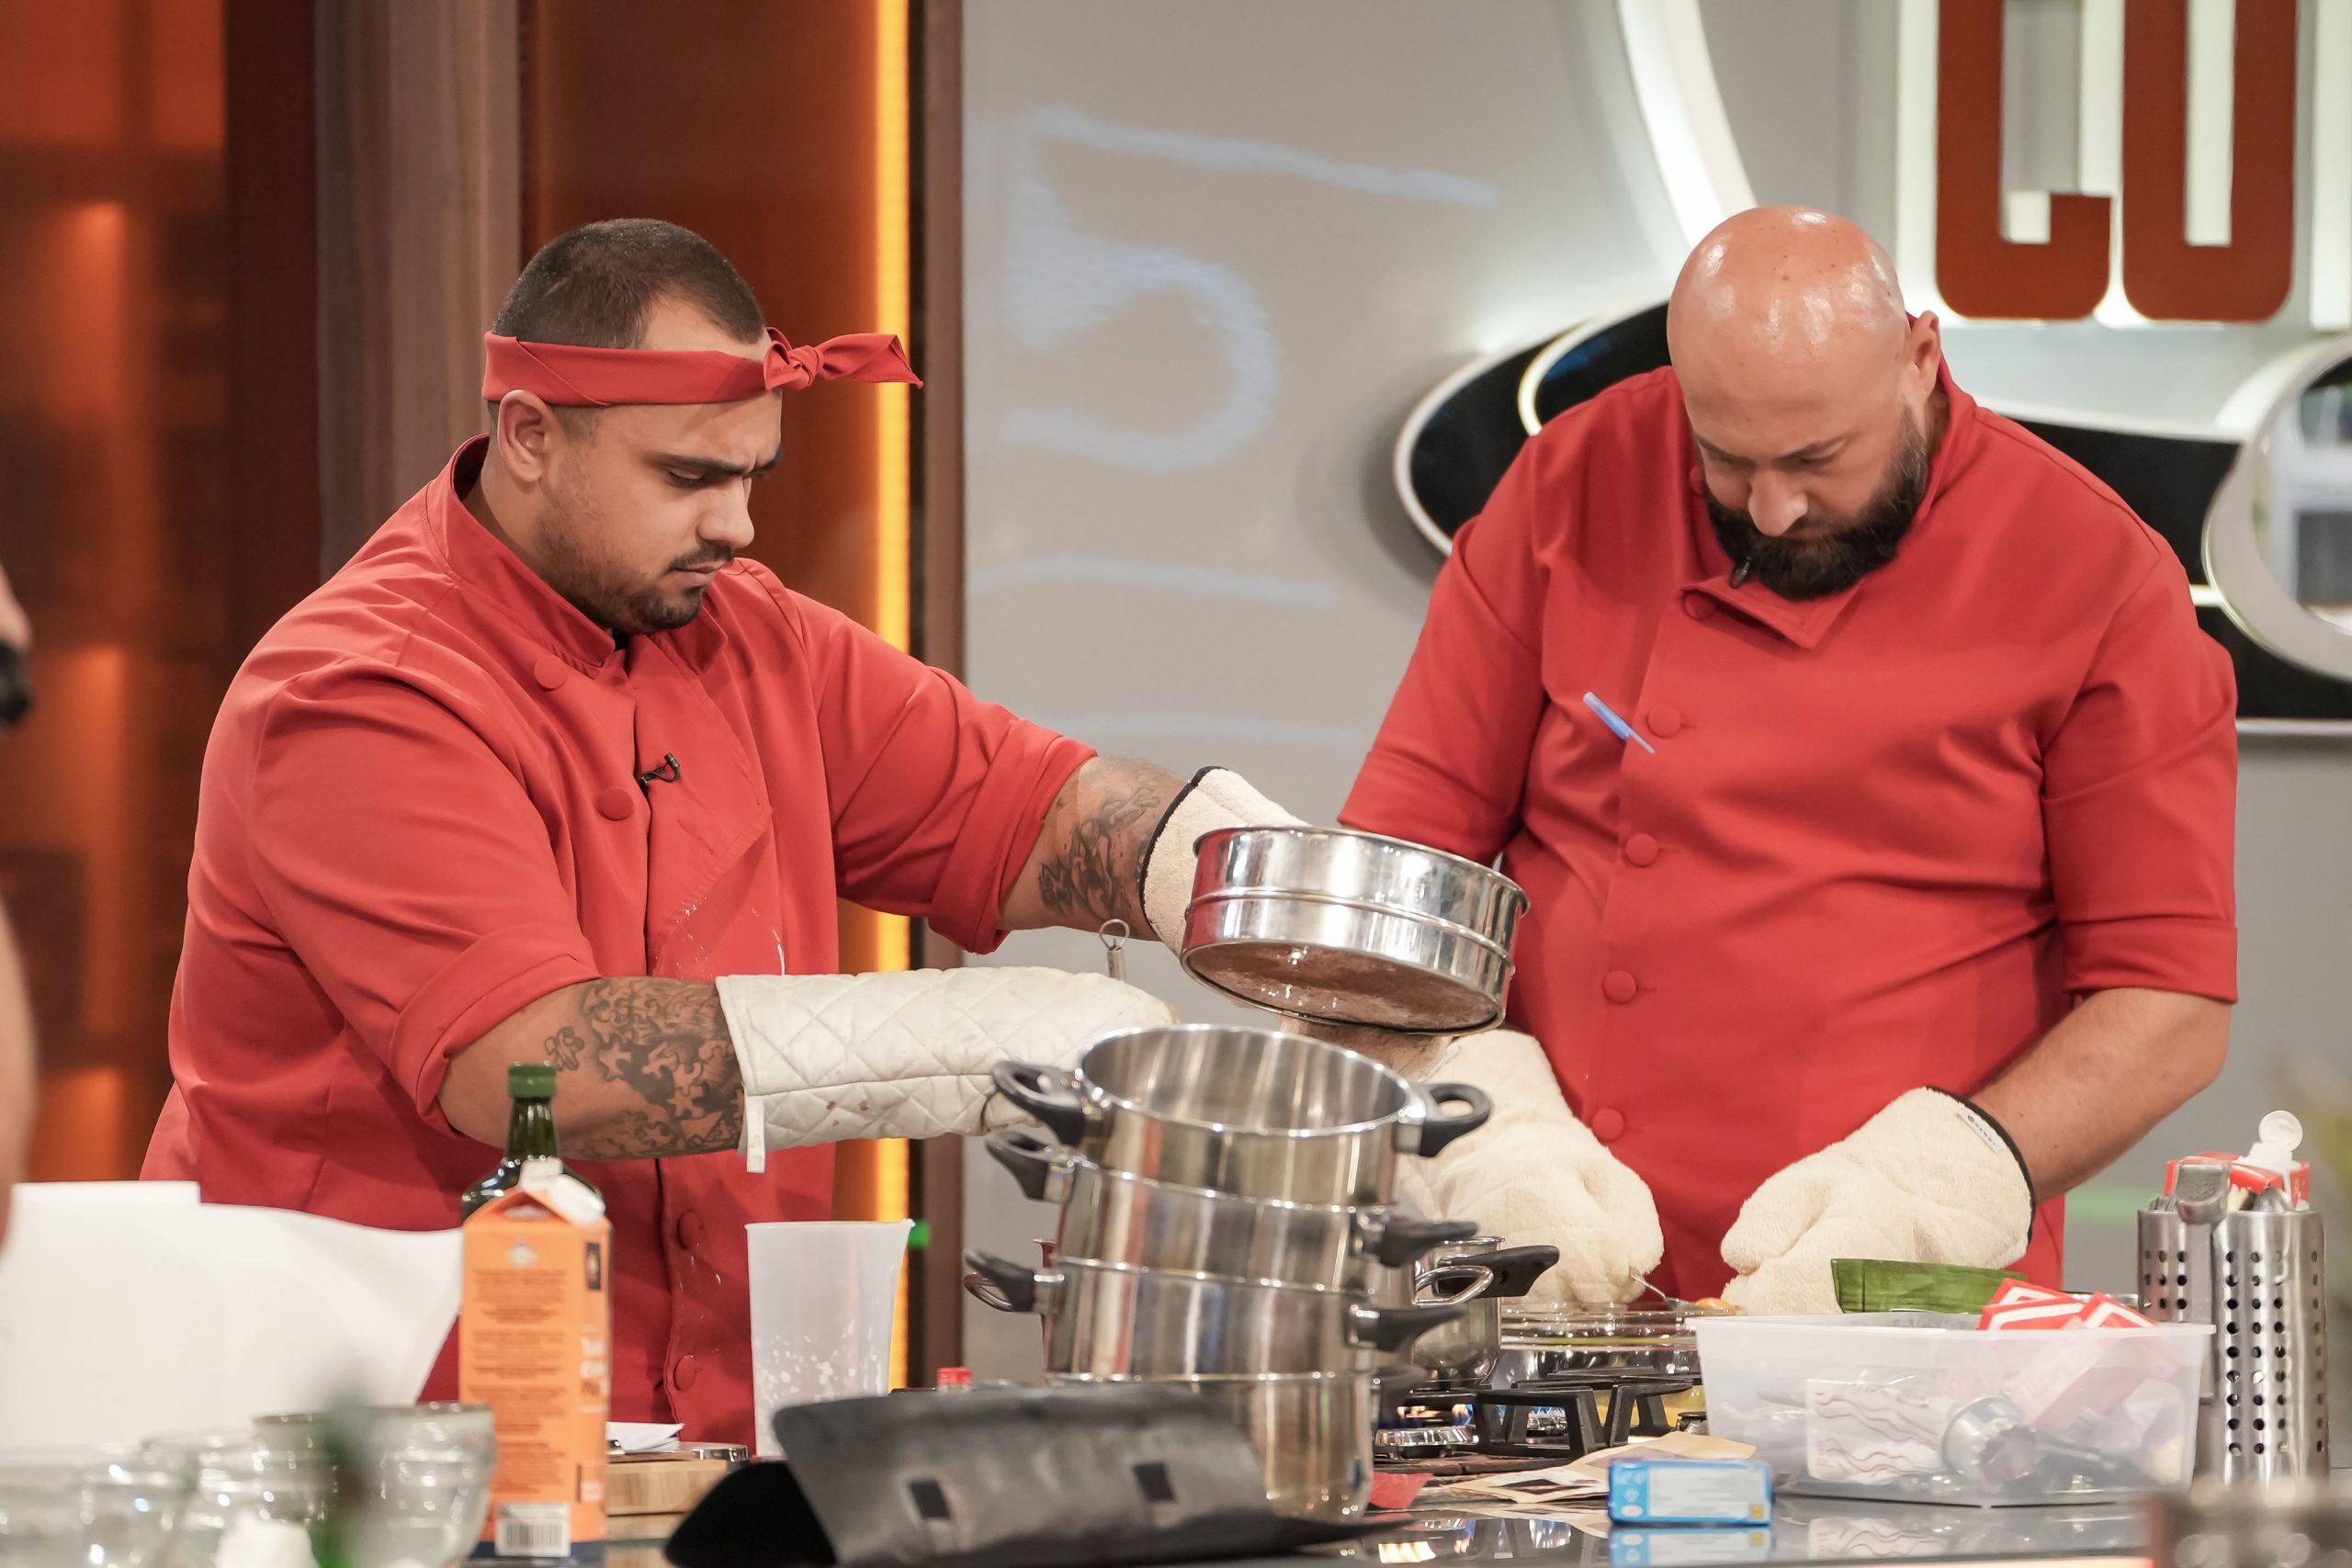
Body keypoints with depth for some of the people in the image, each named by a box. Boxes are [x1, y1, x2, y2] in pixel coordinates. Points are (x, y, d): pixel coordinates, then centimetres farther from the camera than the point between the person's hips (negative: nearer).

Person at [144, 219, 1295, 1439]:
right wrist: (980, 1034, -23)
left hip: (712, 1432, 7)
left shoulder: (749, 640, 12)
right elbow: (531, 1068, -24)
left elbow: (1026, 813, 11)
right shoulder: (361, 697, -13)